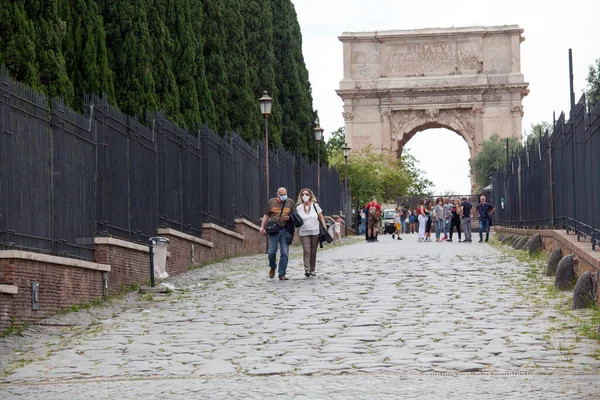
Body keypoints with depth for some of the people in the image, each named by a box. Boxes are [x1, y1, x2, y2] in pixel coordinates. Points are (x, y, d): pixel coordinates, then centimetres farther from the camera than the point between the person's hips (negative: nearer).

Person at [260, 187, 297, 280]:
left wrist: (289, 218, -9)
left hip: (285, 230, 0)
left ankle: (282, 274, 3)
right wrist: (262, 227, 3)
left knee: (284, 253, -3)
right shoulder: (271, 202, 6)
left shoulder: (290, 202, 6)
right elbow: (266, 215, 12)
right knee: (271, 252, -4)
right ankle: (272, 268, 25)